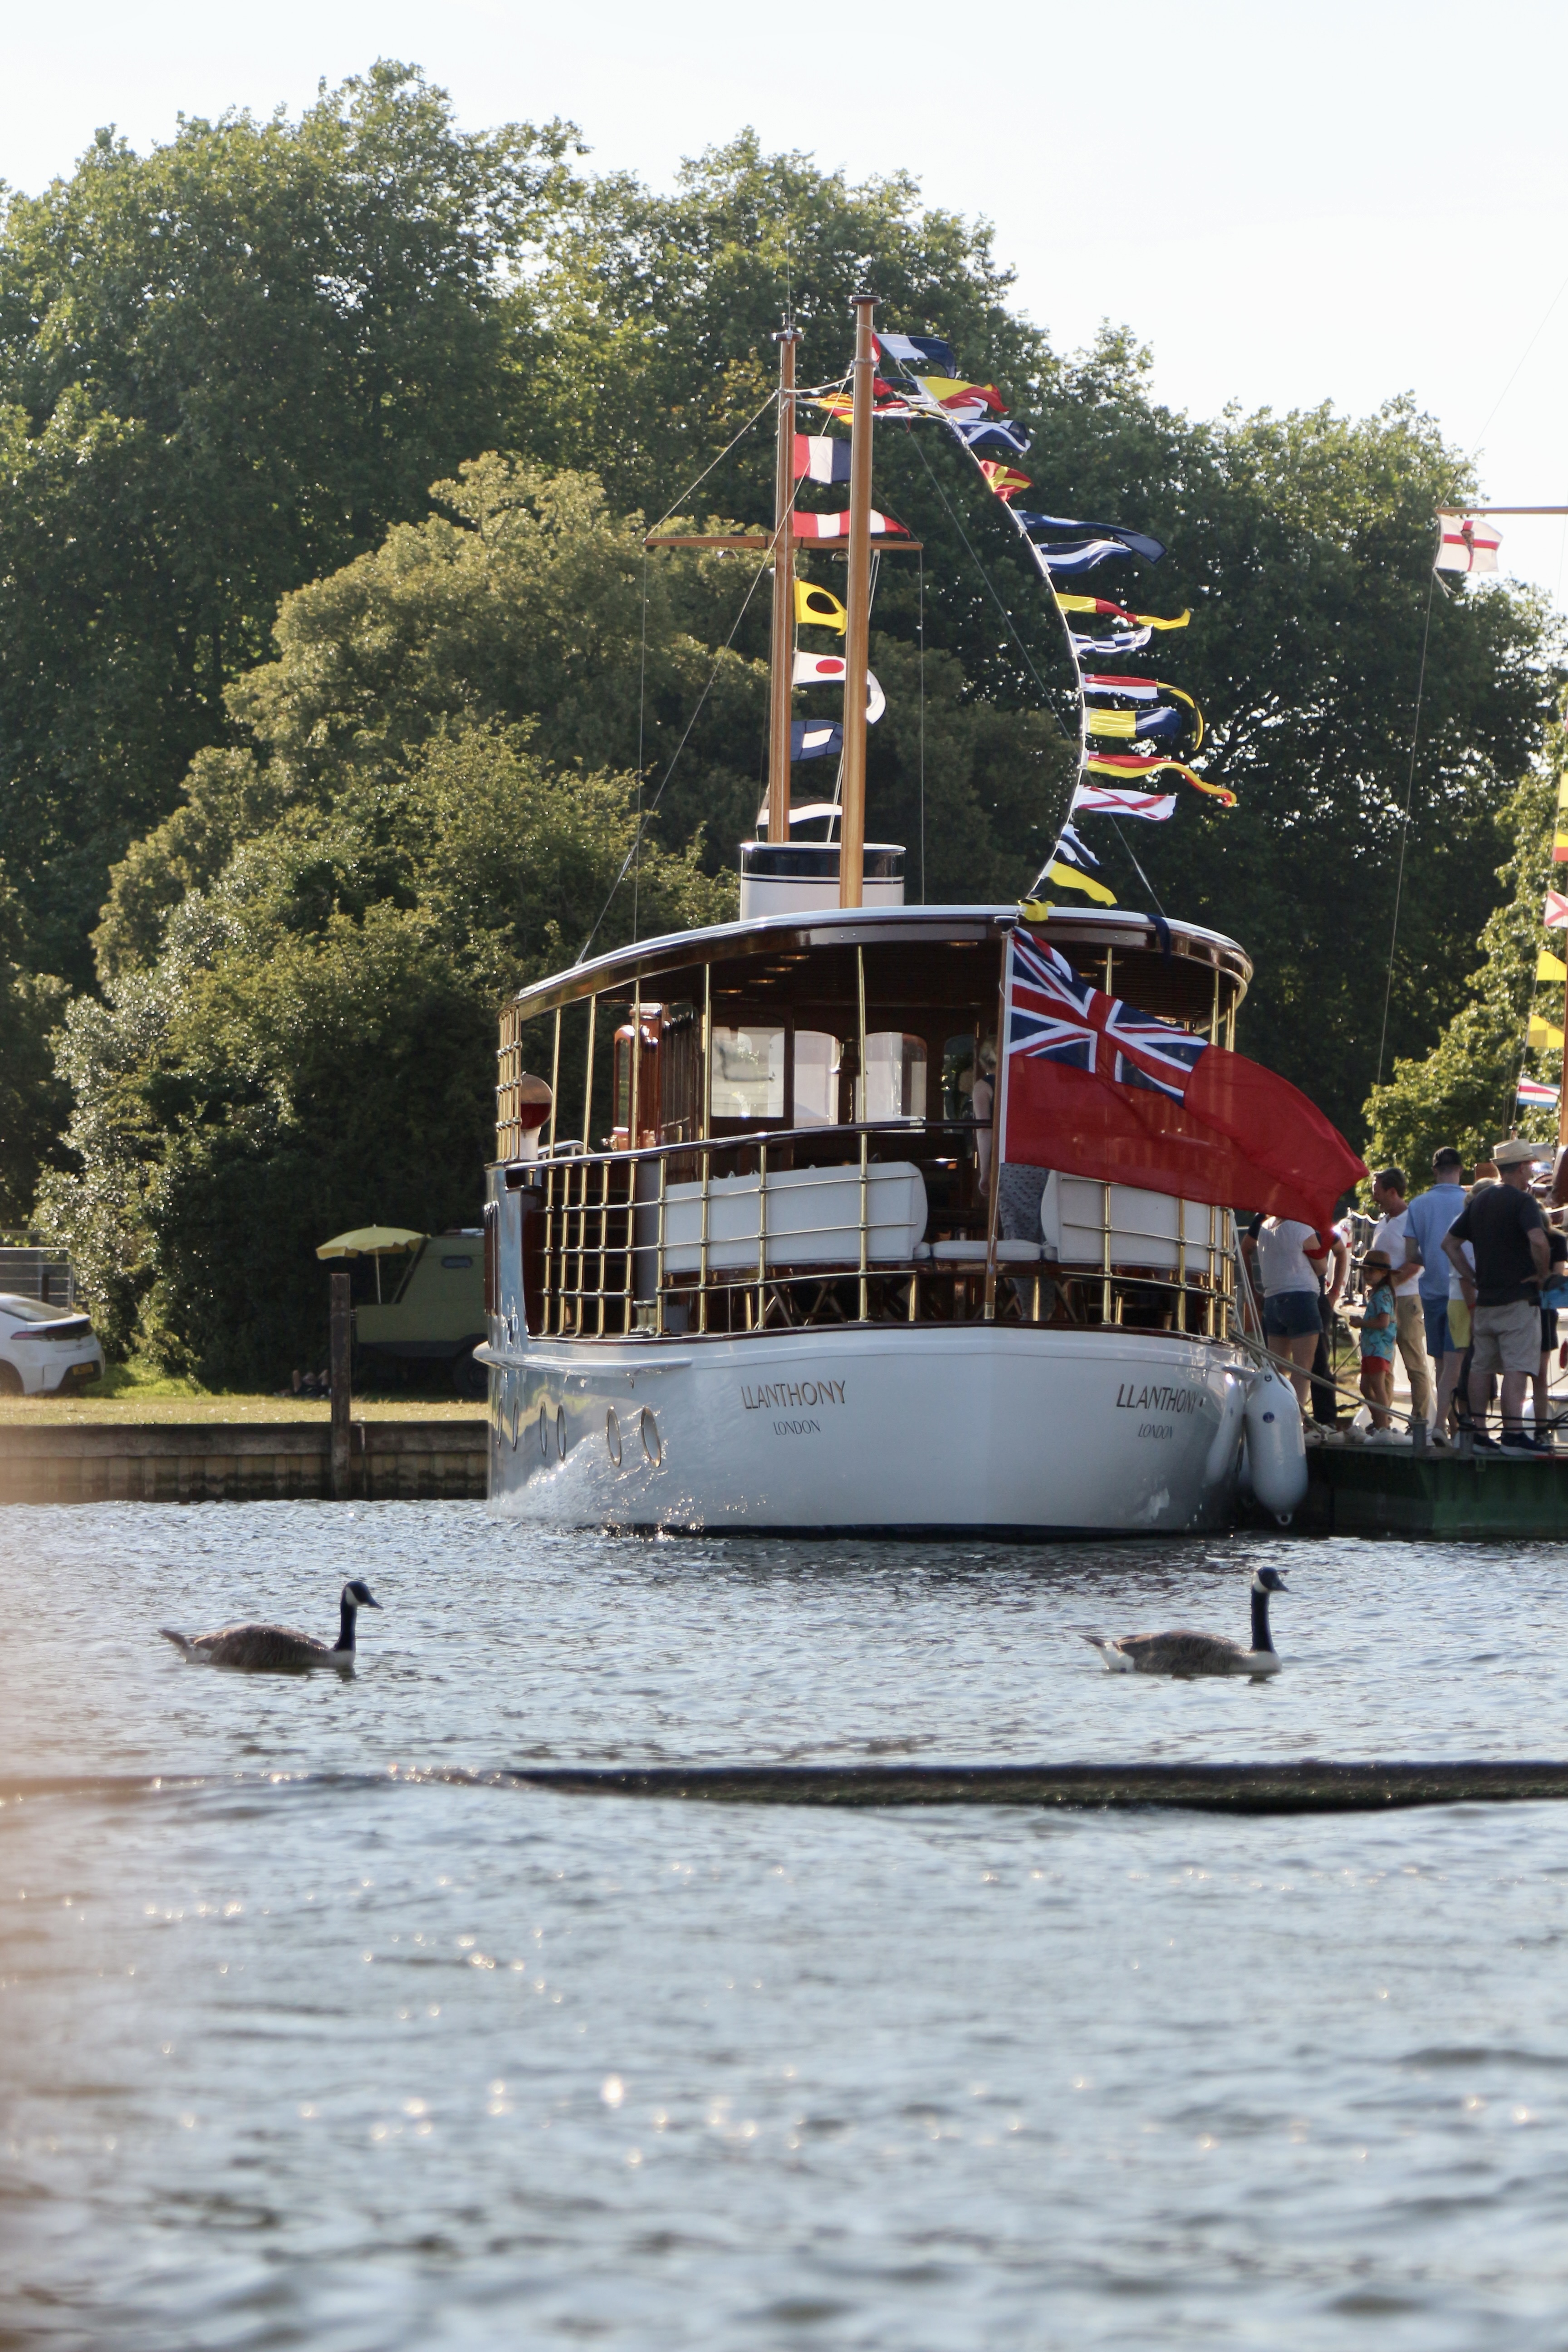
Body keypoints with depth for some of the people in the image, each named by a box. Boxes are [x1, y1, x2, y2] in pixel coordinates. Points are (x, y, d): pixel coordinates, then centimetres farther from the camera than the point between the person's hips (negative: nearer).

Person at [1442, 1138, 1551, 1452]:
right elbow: (1537, 1239, -27)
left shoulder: (1478, 1201, 13)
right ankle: (1513, 1435, -14)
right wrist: (1541, 1273, -12)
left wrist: (1471, 1279, 14)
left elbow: (1450, 1243, 17)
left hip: (1485, 1298, 7)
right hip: (1519, 1297, -7)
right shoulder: (1522, 1201, -10)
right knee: (1517, 1367, -9)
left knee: (1481, 1367, 9)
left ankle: (1478, 1434, 11)